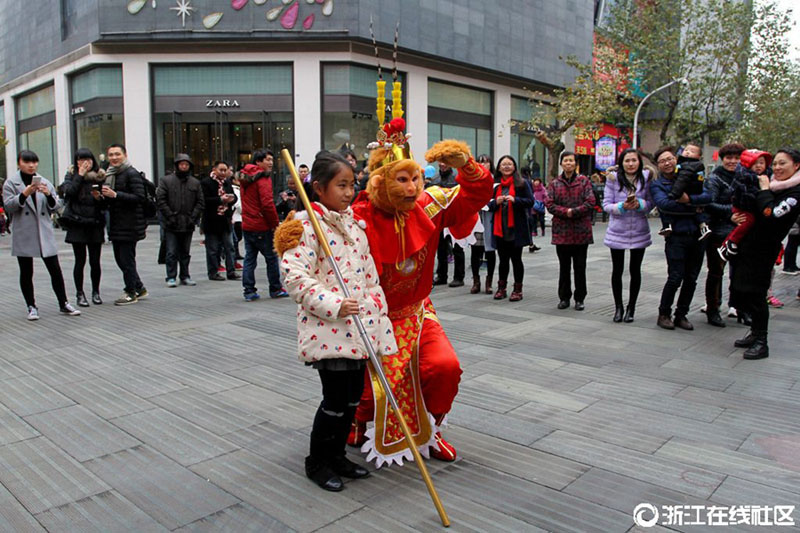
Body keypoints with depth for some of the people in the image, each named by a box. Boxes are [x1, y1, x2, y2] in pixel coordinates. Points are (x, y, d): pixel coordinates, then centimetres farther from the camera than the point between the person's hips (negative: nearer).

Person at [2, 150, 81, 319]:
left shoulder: (45, 182, 9)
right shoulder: (11, 183, 2)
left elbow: (54, 208, 8)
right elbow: (8, 206, -7)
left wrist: (48, 195, -12)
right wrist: (24, 194, -20)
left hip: (44, 233, 2)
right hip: (23, 235, -2)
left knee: (55, 270, 1)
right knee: (26, 273, 7)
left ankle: (63, 304, 11)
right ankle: (31, 307, 17)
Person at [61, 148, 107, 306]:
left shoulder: (100, 177, 9)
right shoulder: (72, 177, 7)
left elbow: (105, 205, 7)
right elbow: (69, 192, -15)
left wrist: (99, 198, -13)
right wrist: (80, 175, -11)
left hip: (95, 224, 1)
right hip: (77, 224, -1)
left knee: (95, 261, 3)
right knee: (80, 261, 0)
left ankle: (96, 292, 16)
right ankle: (80, 294, 9)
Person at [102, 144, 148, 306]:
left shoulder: (132, 174, -11)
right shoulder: (110, 174, 17)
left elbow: (140, 197, -21)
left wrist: (115, 195, -24)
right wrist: (104, 196, 5)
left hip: (130, 224, -9)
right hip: (116, 224, 9)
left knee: (126, 259, -3)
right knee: (120, 258, 14)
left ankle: (131, 293, 9)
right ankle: (139, 288, 26)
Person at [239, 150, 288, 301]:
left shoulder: (244, 178, 13)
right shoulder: (263, 178, -13)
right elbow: (267, 204, -20)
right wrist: (275, 223, -10)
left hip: (246, 225, 8)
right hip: (262, 227, -7)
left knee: (249, 258, 10)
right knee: (272, 257, 5)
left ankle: (249, 291, 10)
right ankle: (275, 289, 13)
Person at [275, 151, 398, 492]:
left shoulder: (353, 225, 13)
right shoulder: (305, 224, -10)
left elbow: (370, 275, 18)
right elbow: (295, 277, -19)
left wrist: (378, 318, 14)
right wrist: (333, 306, -25)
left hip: (358, 328, 8)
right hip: (327, 328, -7)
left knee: (353, 396, 13)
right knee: (335, 399, -2)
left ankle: (336, 455, 32)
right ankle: (317, 461, 21)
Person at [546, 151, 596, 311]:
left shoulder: (584, 181, 3)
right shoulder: (554, 184, 6)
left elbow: (591, 202, -7)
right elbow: (549, 204, -3)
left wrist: (574, 212, -16)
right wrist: (565, 212, -17)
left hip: (581, 231, -1)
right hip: (561, 231, 1)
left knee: (580, 267, 6)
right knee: (564, 267, 10)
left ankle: (579, 298, 16)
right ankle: (564, 297, 21)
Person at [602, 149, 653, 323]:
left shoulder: (646, 177, -3)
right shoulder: (613, 178, -7)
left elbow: (651, 203, 0)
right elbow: (606, 205, -6)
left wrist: (640, 204, -20)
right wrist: (622, 206, -24)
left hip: (639, 232, 1)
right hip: (617, 231, -1)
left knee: (635, 270, 9)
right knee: (617, 270, 7)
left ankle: (631, 308, 23)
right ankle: (618, 307, 24)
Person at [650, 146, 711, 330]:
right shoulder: (657, 185, 2)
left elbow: (707, 196, -2)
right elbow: (664, 204, -17)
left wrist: (689, 199, -19)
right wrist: (693, 209, -13)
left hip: (697, 234, 4)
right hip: (676, 236, -4)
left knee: (691, 279, 7)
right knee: (675, 278, -8)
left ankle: (681, 315, 20)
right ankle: (664, 314, 9)